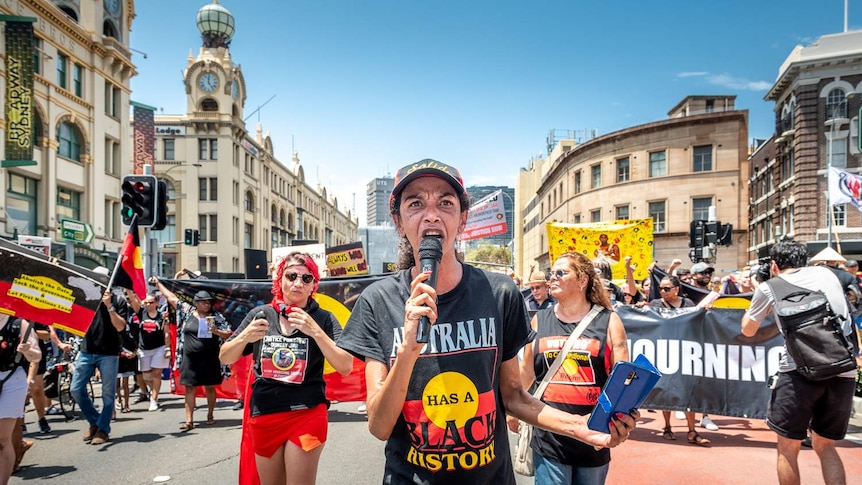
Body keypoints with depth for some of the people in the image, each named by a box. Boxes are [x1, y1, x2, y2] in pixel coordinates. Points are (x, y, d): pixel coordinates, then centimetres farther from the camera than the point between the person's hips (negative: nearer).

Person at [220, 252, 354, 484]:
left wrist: (314, 330, -24)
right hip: (263, 415, 3)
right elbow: (224, 358, 5)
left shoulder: (323, 319, -6)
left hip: (307, 415, -3)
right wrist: (245, 337, -15)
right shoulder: (260, 314, 0)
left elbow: (346, 367, -15)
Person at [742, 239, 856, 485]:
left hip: (801, 370, -4)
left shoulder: (769, 288, 8)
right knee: (825, 446, 21)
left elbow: (748, 330, 21)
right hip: (843, 371, 4)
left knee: (788, 448, 12)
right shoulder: (826, 274, 18)